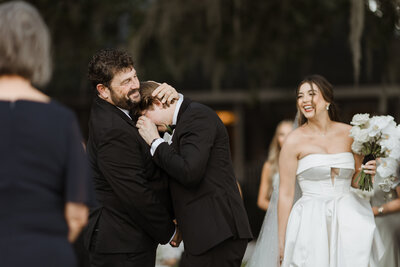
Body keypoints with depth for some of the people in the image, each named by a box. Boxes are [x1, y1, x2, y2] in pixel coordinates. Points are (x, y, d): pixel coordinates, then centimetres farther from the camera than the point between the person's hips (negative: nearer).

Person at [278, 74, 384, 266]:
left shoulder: (349, 134, 4)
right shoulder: (294, 141, -5)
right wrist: (281, 244, -4)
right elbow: (285, 194, -4)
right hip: (311, 223, -3)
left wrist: (367, 173, -7)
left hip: (350, 221, 3)